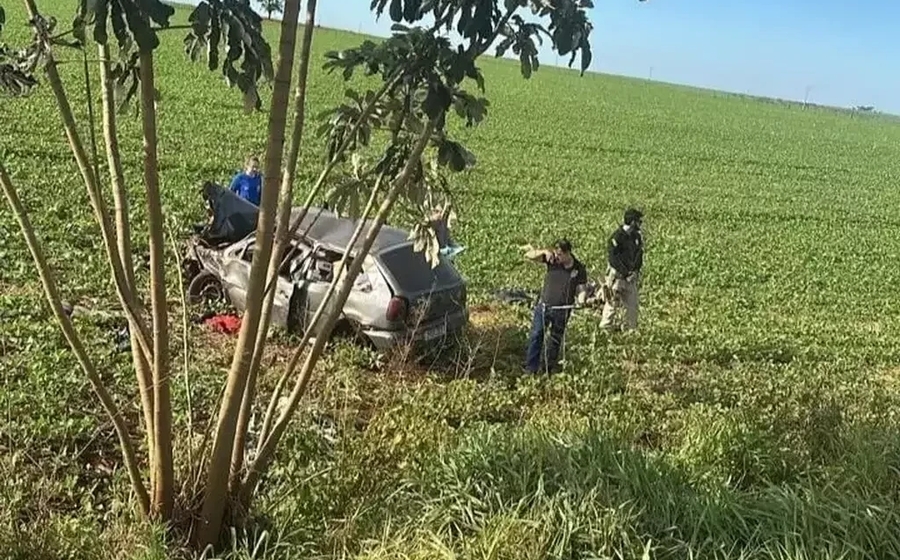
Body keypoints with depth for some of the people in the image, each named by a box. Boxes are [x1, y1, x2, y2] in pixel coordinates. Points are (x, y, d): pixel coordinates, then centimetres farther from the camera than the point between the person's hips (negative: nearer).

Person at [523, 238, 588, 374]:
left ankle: (550, 369, 29)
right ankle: (530, 370, 3)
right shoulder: (552, 260, -7)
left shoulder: (579, 269, -8)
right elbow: (528, 255, -9)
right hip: (544, 305, 1)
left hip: (562, 310, 0)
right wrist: (544, 251, -24)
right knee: (536, 336, -3)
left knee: (555, 340, 13)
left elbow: (580, 289, 1)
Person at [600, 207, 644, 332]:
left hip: (631, 275, 7)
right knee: (613, 302, 1)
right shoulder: (617, 236, -17)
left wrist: (636, 271, 0)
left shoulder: (637, 236, 5)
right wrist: (625, 273, -16)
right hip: (617, 275, -6)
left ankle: (631, 328, 19)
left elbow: (639, 255, 14)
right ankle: (606, 326, 14)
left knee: (633, 303, 8)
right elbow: (612, 258, -17)